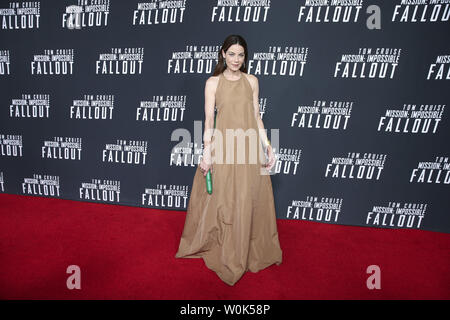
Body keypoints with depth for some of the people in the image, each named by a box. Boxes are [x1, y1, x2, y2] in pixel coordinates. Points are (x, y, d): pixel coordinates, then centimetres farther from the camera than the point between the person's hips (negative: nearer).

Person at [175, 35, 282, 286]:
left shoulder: (252, 81, 9)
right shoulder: (213, 82, 2)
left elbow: (256, 117, 8)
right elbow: (209, 120, -2)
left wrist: (268, 147, 1)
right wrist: (207, 152, -10)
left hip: (249, 147, 2)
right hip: (223, 148, -2)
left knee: (250, 201, 10)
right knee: (221, 201, 5)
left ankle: (249, 250, 31)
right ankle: (221, 249, 26)